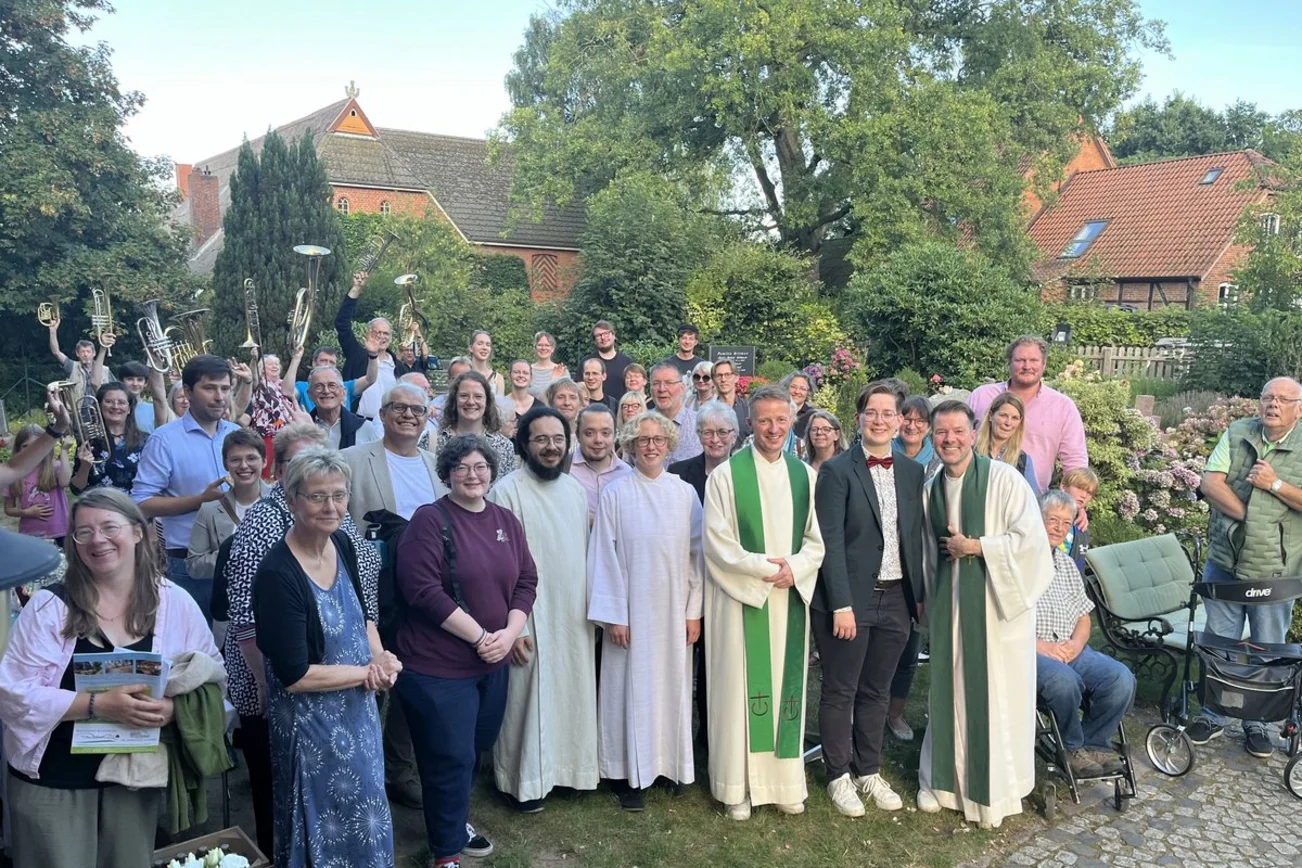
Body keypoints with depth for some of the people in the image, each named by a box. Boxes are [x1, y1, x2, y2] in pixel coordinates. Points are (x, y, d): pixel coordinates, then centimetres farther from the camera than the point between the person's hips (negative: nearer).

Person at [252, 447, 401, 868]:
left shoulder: (342, 543, -4)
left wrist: (379, 655, -8)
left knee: (367, 814, 23)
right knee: (324, 832, 12)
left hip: (358, 709, 7)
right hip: (311, 720, -7)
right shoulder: (278, 574, -25)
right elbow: (294, 676, -24)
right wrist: (369, 671, -16)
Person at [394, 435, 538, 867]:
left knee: (476, 751, 18)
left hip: (493, 664, 6)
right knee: (451, 759, 1)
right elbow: (422, 589, -20)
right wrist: (479, 637, -19)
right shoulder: (429, 520, -12)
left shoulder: (506, 521, 7)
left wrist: (509, 633, -9)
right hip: (437, 666, -6)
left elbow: (526, 581, 8)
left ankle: (455, 820, 42)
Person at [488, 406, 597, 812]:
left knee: (572, 694, 15)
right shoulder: (507, 491, -13)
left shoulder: (575, 489, 6)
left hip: (575, 617, 6)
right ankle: (526, 778, 23)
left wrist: (595, 610, 10)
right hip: (532, 619, -6)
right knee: (530, 698, 5)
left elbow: (587, 553, 12)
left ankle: (568, 765, 33)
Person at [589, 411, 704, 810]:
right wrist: (613, 615, -9)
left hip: (673, 609, 2)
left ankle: (673, 762, 25)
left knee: (673, 683, 10)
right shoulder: (615, 495, -4)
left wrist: (694, 610, 0)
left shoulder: (685, 494, 3)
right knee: (631, 686, 4)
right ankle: (630, 774, 14)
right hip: (632, 609, -2)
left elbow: (696, 554, 4)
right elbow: (605, 557, -5)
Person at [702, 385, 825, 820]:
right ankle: (737, 787, 13)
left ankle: (785, 782, 21)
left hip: (790, 598, 4)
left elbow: (816, 540, 8)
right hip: (741, 598, -4)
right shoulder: (726, 474, -5)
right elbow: (718, 543, -9)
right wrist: (767, 568, -14)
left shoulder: (804, 474, 7)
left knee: (787, 686, 9)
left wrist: (794, 569, -11)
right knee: (740, 689, 2)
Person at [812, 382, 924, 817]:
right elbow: (830, 542, -13)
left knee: (877, 692, 16)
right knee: (840, 693, 8)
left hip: (896, 599, 5)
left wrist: (920, 595, 7)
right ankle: (840, 777, 23)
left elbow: (916, 537, 10)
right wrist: (841, 605, -16)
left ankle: (869, 772, 31)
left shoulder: (912, 472, 7)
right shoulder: (837, 471, -9)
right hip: (849, 600, -5)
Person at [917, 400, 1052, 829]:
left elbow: (1031, 538, -16)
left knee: (997, 693, 3)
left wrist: (975, 546, -14)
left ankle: (997, 790, 19)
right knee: (950, 691, 11)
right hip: (949, 601, 4)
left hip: (997, 601, -4)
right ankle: (943, 778, 25)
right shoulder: (930, 489, 7)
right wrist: (929, 600, 17)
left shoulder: (1004, 478, -10)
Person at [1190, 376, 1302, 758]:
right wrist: (1248, 517, -15)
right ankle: (1212, 717, 27)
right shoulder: (1237, 433, 0)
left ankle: (1258, 723, 29)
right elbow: (1210, 483, -7)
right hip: (1224, 562, 2)